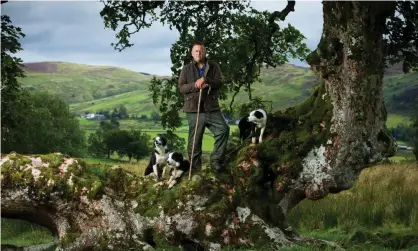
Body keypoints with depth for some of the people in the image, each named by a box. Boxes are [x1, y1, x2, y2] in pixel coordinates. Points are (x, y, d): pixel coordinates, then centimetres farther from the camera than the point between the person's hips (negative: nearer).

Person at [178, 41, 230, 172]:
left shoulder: (213, 66, 7)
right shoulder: (186, 69, 6)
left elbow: (220, 82, -4)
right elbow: (181, 87, 0)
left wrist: (205, 80, -20)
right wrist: (195, 86, -17)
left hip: (212, 107, 1)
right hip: (194, 109, -1)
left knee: (223, 129, -12)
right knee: (195, 138, 2)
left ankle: (216, 160, -2)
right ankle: (195, 167, 11)